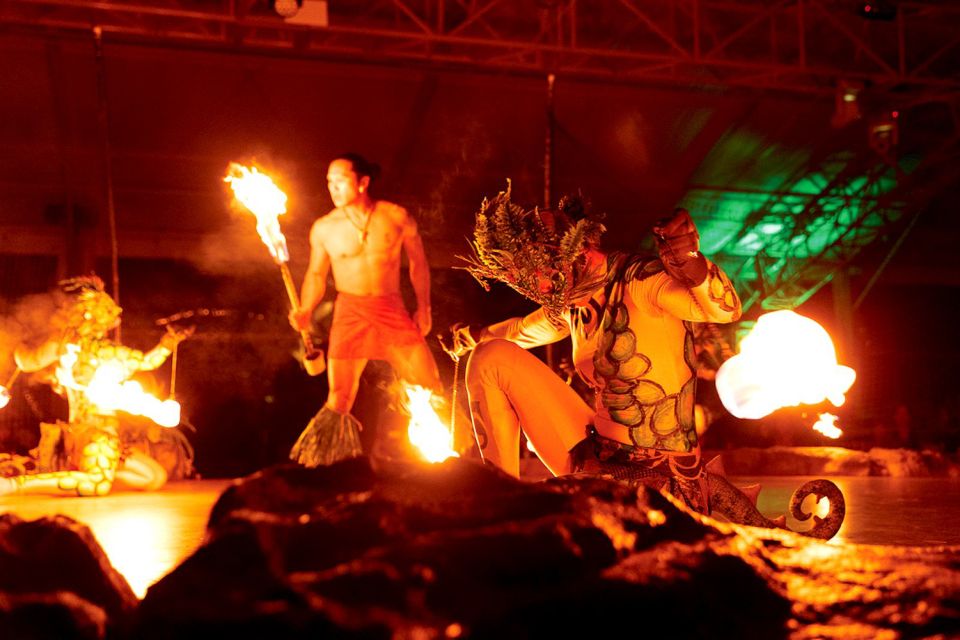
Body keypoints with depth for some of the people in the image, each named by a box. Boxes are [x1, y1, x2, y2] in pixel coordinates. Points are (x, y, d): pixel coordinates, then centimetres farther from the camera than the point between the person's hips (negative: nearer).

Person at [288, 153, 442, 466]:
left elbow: (418, 261, 11)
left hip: (393, 311, 1)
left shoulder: (396, 217, 1)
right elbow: (316, 274, 12)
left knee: (431, 387, -2)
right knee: (339, 400, -5)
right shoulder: (324, 228, 2)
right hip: (351, 312, 0)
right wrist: (305, 310, -4)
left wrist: (424, 306, 6)